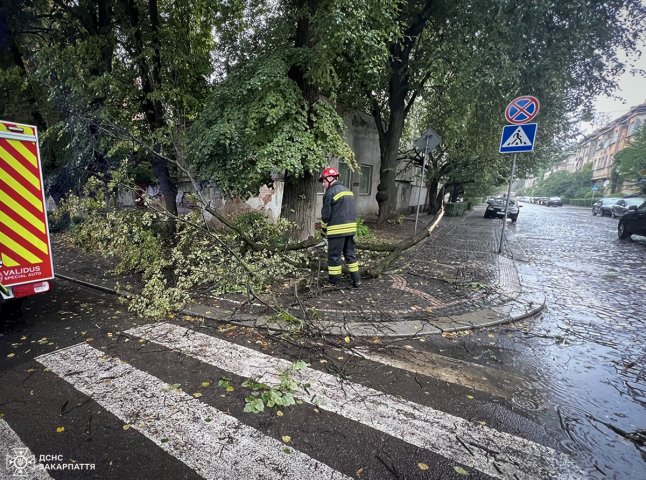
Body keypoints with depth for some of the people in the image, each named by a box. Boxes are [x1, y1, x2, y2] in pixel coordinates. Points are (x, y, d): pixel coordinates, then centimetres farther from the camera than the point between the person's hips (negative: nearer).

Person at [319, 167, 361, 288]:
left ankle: (333, 282, 10)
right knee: (350, 254, 15)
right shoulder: (348, 191, 16)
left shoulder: (330, 193, -10)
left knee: (334, 256, 2)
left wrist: (324, 230, 5)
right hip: (351, 228, 8)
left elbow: (326, 215, -9)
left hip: (337, 230, -8)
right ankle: (356, 280, 18)